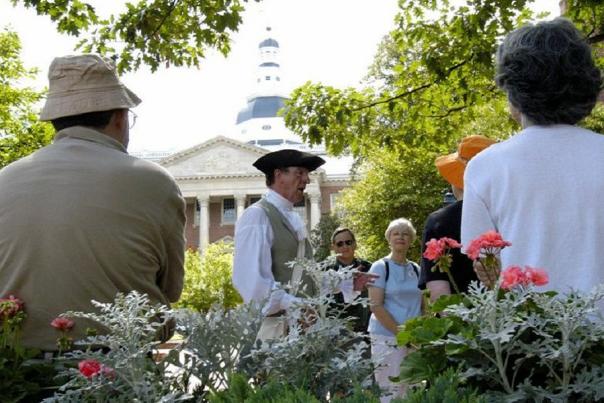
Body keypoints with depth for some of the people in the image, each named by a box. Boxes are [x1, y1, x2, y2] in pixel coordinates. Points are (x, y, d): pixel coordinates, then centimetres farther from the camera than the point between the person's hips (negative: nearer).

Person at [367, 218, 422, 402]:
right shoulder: (380, 267, -3)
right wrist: (401, 333, -14)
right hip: (387, 338, -5)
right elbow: (376, 306, -10)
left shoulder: (416, 269, 12)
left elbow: (423, 305, 15)